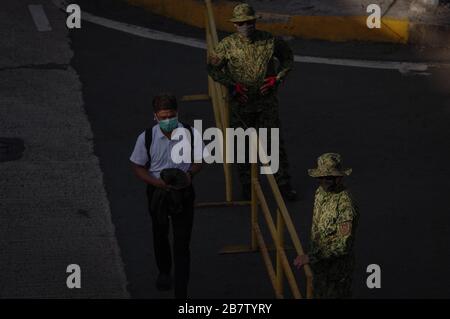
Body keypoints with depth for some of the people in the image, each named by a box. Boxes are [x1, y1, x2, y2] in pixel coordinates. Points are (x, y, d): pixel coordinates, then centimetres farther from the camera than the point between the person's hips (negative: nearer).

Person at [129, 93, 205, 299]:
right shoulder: (146, 138, -17)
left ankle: (181, 293, -1)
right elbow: (138, 168, -8)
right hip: (157, 192, 1)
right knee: (160, 236, 24)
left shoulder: (190, 134, -14)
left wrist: (190, 174, -22)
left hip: (183, 192, -1)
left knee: (182, 244, -4)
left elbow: (198, 161, 0)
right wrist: (159, 183, -22)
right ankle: (164, 272, 53)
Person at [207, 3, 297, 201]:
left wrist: (277, 78, -4)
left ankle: (284, 184, 7)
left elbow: (288, 59, 11)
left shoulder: (269, 41, -4)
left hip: (267, 102, 0)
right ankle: (247, 185, 20)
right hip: (240, 103, 0)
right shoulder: (227, 45, -7)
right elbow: (212, 67, 1)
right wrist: (232, 85, -9)